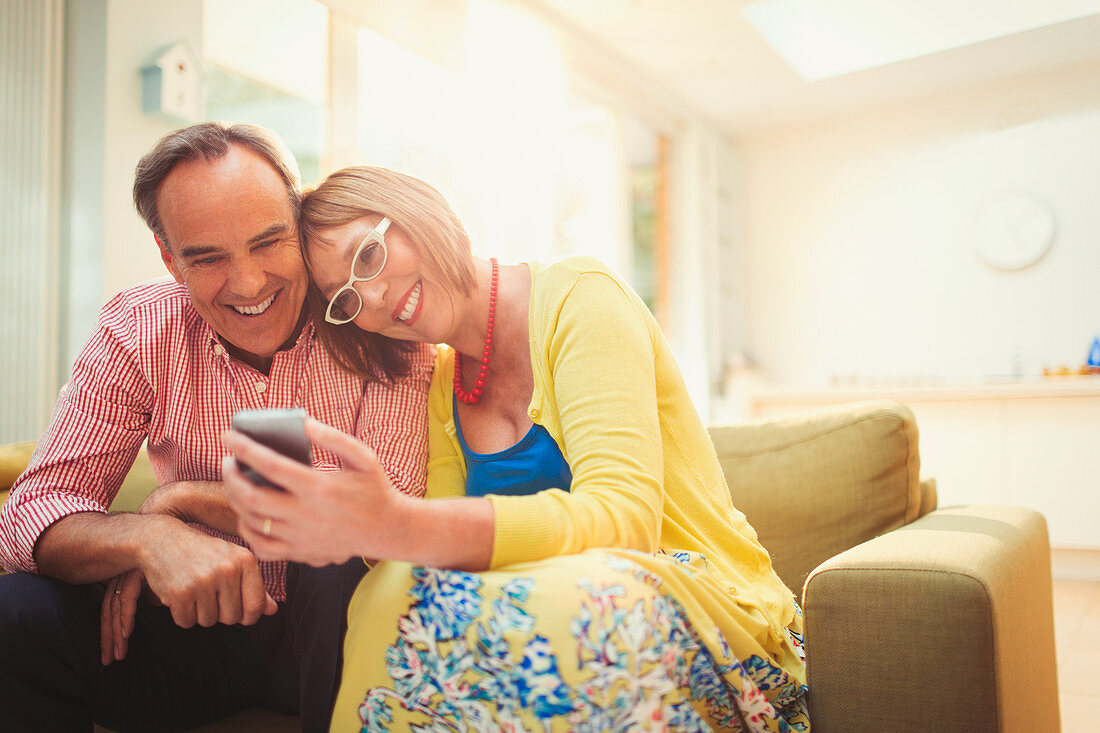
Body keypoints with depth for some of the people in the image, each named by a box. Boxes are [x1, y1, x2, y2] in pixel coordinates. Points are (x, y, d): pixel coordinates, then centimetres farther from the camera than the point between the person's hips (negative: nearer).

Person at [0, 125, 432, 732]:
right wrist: (149, 539, -35)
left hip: (327, 632, -1)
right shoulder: (138, 333, -8)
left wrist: (183, 497, -20)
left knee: (348, 579, -33)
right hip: (198, 619, 2)